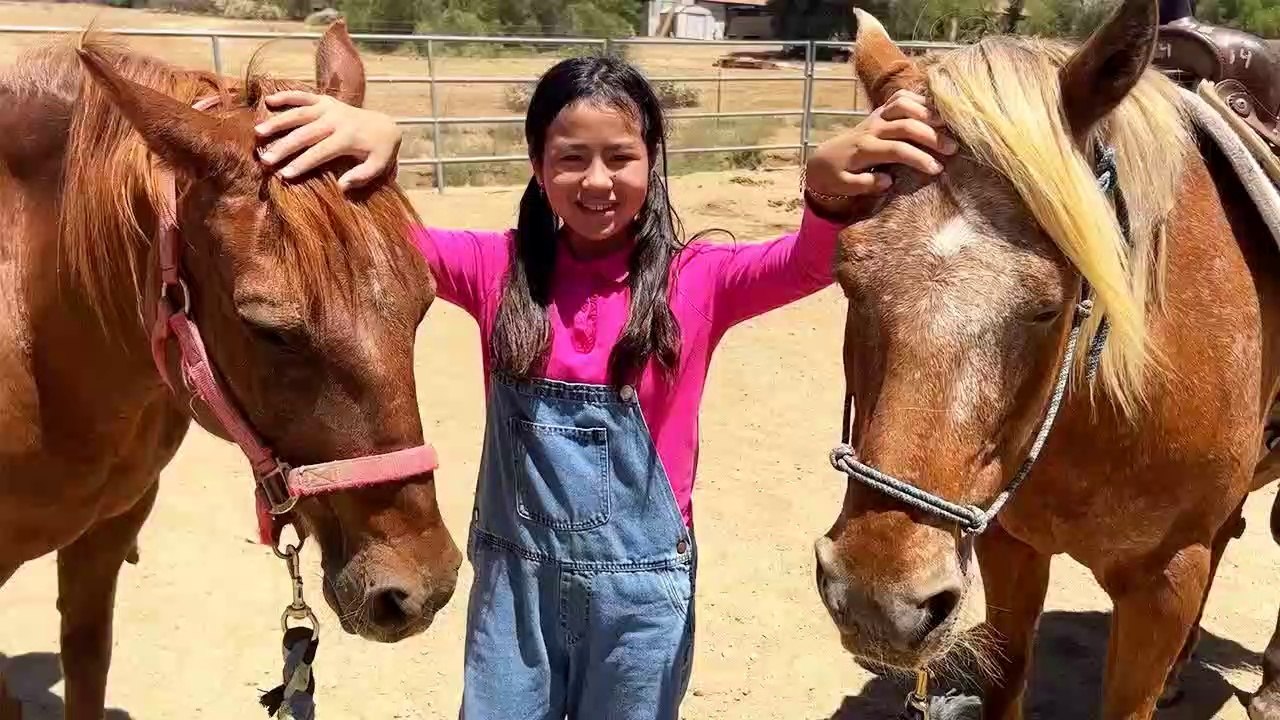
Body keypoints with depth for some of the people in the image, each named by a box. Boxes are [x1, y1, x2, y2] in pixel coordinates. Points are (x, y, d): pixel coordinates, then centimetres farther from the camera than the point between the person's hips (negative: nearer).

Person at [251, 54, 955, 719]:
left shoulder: (695, 279, -9)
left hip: (639, 586, -1)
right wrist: (374, 146, -37)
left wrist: (829, 189, -49)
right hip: (514, 576, 2)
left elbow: (807, 262, -26)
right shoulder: (503, 268, -4)